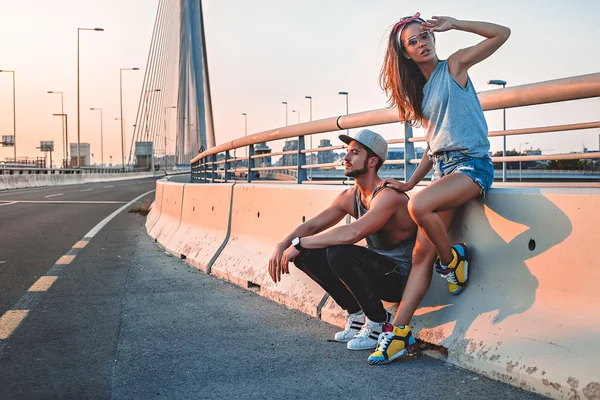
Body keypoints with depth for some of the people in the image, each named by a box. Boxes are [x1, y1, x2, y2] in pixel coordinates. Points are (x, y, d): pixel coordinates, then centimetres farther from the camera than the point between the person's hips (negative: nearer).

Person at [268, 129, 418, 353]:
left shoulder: (388, 195, -24)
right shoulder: (349, 197, 3)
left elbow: (353, 233, -38)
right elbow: (312, 226, 6)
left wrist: (299, 243, -29)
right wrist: (283, 245, -14)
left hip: (400, 278, -8)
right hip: (375, 273, 8)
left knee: (339, 252, -33)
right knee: (306, 255, -4)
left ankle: (379, 321, -11)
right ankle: (356, 315, 8)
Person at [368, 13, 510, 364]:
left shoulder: (455, 66, 2)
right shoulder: (419, 91, 18)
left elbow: (502, 33, -8)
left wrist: (452, 24, -5)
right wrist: (411, 182, 16)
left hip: (473, 164, -6)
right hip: (441, 168, 6)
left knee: (419, 206, -33)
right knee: (423, 254, -5)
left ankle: (453, 259, -6)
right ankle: (398, 331, -6)